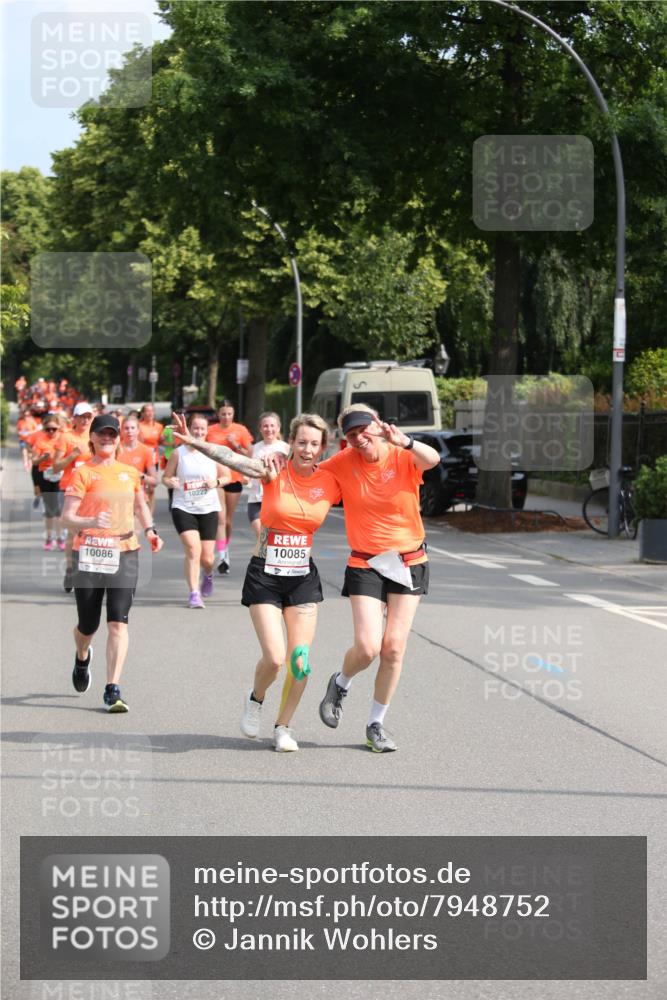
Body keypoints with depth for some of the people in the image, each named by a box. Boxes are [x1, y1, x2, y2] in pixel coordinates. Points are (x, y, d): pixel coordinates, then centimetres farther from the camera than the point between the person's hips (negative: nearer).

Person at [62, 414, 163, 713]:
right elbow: (67, 516, -10)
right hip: (89, 554, -2)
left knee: (118, 623, -11)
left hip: (124, 554, 2)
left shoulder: (130, 472, 10)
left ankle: (112, 690, -11)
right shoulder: (83, 473, -3)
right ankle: (82, 658, 45)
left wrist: (150, 530, 9)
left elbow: (141, 505, 27)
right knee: (88, 624, 8)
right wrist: (92, 522, -29)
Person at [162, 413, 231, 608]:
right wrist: (170, 482, -19)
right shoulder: (178, 453, -2)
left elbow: (227, 476, 9)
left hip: (208, 509, 2)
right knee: (193, 549, -19)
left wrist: (216, 482, -12)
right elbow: (166, 477, 4)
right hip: (183, 508, -2)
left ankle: (208, 576, 41)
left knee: (207, 557, 4)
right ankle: (194, 594, -12)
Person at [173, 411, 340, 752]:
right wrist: (194, 442, -37)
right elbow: (233, 459, -23)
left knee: (300, 661, -3)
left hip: (303, 577, 2)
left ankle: (283, 727, 18)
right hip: (265, 575, -2)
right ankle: (255, 699, 23)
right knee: (274, 658, -11)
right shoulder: (275, 472, -10)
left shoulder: (330, 483, -2)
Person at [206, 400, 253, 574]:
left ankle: (225, 551, 30)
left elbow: (249, 455, 2)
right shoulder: (210, 431, 2)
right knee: (220, 518, -12)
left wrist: (236, 445, -12)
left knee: (229, 519, 10)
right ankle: (222, 557, -18)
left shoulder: (240, 430, 1)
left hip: (234, 478, 1)